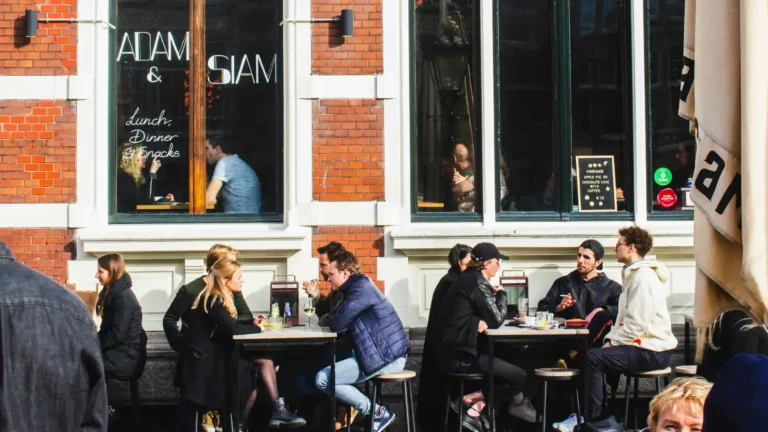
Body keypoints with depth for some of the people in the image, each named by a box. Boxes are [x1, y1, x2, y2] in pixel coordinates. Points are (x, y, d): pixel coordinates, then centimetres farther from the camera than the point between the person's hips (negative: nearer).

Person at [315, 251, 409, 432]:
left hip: (386, 356, -11)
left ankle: (377, 412, -4)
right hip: (386, 353, 11)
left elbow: (337, 324, -20)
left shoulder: (361, 287, -15)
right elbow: (345, 322, 18)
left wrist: (329, 318, 3)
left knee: (323, 379, -13)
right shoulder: (357, 287, 18)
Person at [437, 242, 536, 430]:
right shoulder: (478, 282, -12)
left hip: (454, 351, 10)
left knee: (509, 359, 23)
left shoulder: (466, 279, 16)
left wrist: (481, 322, -9)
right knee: (519, 376, -9)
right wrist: (501, 294, 3)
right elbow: (496, 320, -14)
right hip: (462, 356, -10)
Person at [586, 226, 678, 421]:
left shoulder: (644, 277, -16)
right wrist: (610, 339, 5)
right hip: (644, 346, 11)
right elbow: (624, 318, 19)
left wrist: (612, 343, -12)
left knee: (593, 358, -18)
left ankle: (593, 419, -12)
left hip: (652, 352, -11)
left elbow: (636, 324, -22)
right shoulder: (633, 274, 19)